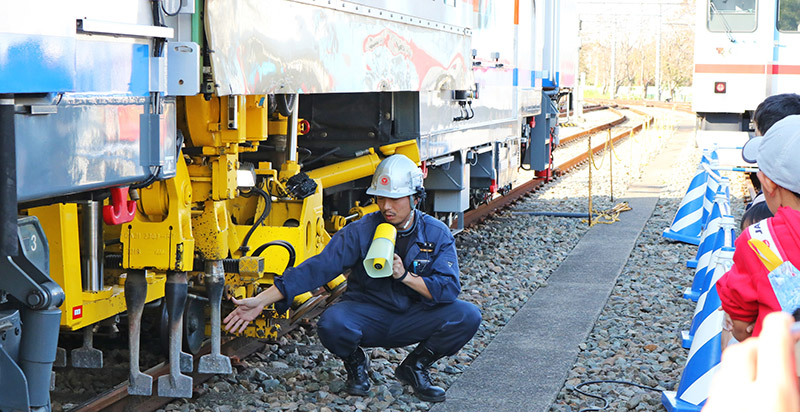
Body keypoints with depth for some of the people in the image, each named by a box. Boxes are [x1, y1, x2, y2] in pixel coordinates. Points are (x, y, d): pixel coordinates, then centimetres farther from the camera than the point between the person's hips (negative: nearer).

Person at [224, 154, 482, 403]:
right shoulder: (361, 231, -11)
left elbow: (449, 288, -13)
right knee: (332, 324, -35)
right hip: (366, 315, -2)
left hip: (411, 321, 2)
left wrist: (405, 276, -26)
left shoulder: (438, 234, -6)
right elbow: (318, 268, -16)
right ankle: (355, 364, 3)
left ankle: (415, 367, 5)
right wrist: (261, 300, -24)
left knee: (467, 316, -22)